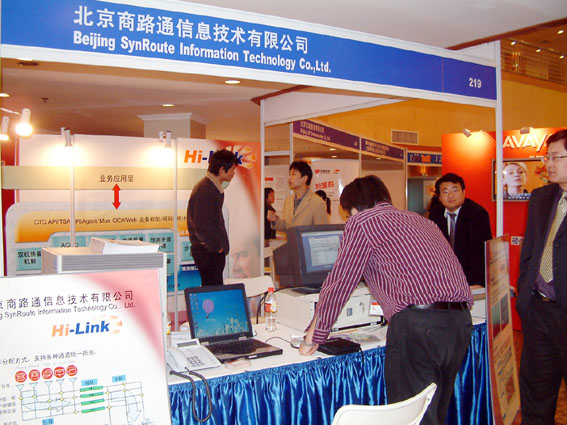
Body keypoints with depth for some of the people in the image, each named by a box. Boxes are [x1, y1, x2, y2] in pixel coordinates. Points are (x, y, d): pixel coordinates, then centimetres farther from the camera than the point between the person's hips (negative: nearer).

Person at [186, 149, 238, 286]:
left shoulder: (214, 188, 15)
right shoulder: (204, 190, -17)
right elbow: (201, 227, -21)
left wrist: (220, 246, 14)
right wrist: (216, 247, -12)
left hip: (213, 250, 10)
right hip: (208, 252, -10)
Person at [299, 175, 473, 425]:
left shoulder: (362, 221, 4)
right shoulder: (420, 220, 26)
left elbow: (339, 283, 3)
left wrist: (314, 337, 13)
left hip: (418, 324, -8)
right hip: (461, 321, 8)